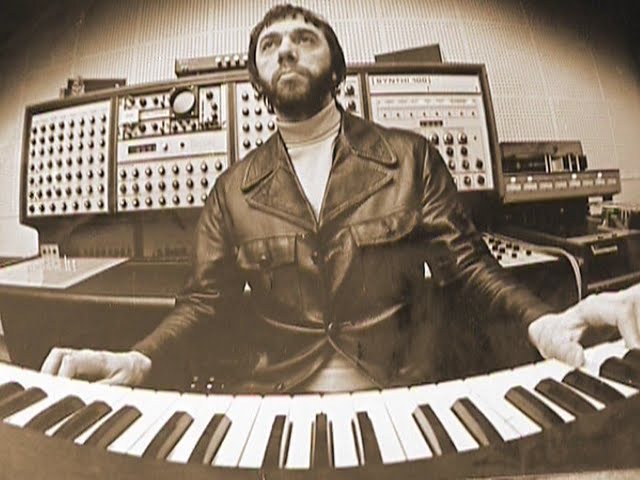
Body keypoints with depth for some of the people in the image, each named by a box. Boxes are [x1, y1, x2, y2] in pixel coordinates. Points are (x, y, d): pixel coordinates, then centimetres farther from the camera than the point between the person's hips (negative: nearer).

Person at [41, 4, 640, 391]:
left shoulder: (410, 157, 1)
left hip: (402, 393, 1)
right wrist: (137, 359, -13)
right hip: (278, 402, 1)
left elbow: (465, 264, 0)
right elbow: (207, 301, 5)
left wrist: (542, 323, -18)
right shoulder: (233, 188, 5)